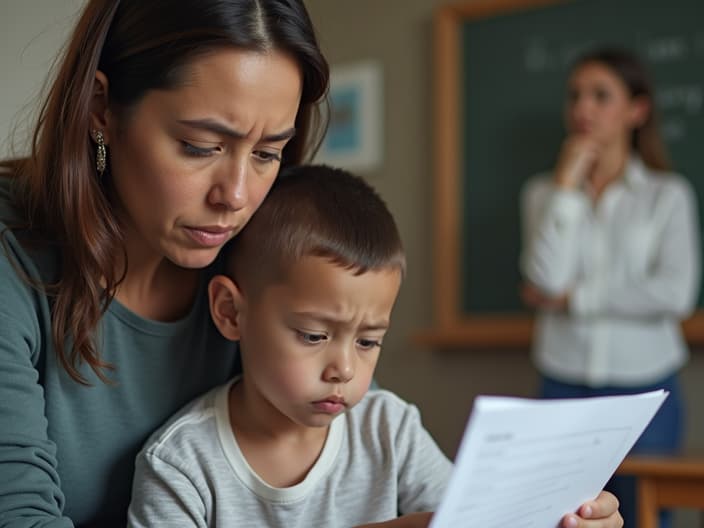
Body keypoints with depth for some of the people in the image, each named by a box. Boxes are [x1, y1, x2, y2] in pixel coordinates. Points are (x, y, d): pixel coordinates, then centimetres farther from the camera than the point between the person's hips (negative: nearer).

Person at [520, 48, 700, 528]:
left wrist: (573, 298, -7)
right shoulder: (544, 192, 8)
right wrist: (567, 185, -8)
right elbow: (546, 278, -10)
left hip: (645, 387, -1)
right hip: (564, 385, 1)